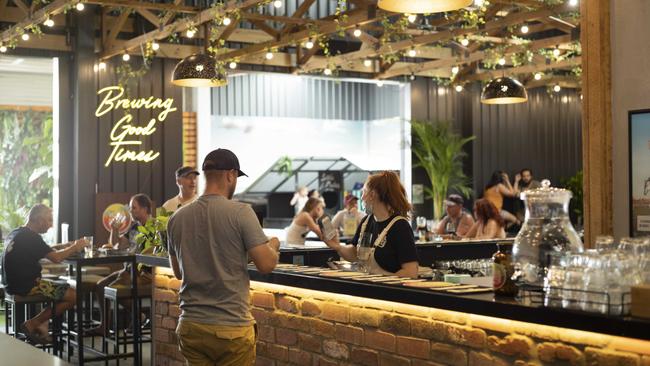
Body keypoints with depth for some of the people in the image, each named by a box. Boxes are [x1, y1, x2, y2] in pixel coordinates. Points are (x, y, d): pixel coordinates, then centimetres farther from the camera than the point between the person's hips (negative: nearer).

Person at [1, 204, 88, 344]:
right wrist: (74, 247, -6)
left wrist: (63, 246, 10)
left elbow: (45, 251, 22)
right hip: (25, 285, -10)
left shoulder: (15, 234, 13)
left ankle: (41, 325, 12)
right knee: (73, 296, -10)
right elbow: (56, 258, -22)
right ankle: (32, 324, -4)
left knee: (63, 288, 27)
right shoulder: (31, 237, -16)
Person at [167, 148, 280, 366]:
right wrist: (273, 245, 9)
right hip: (231, 328, -4)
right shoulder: (241, 213, -11)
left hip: (190, 328, 4)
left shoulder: (177, 219, 3)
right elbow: (266, 265, -11)